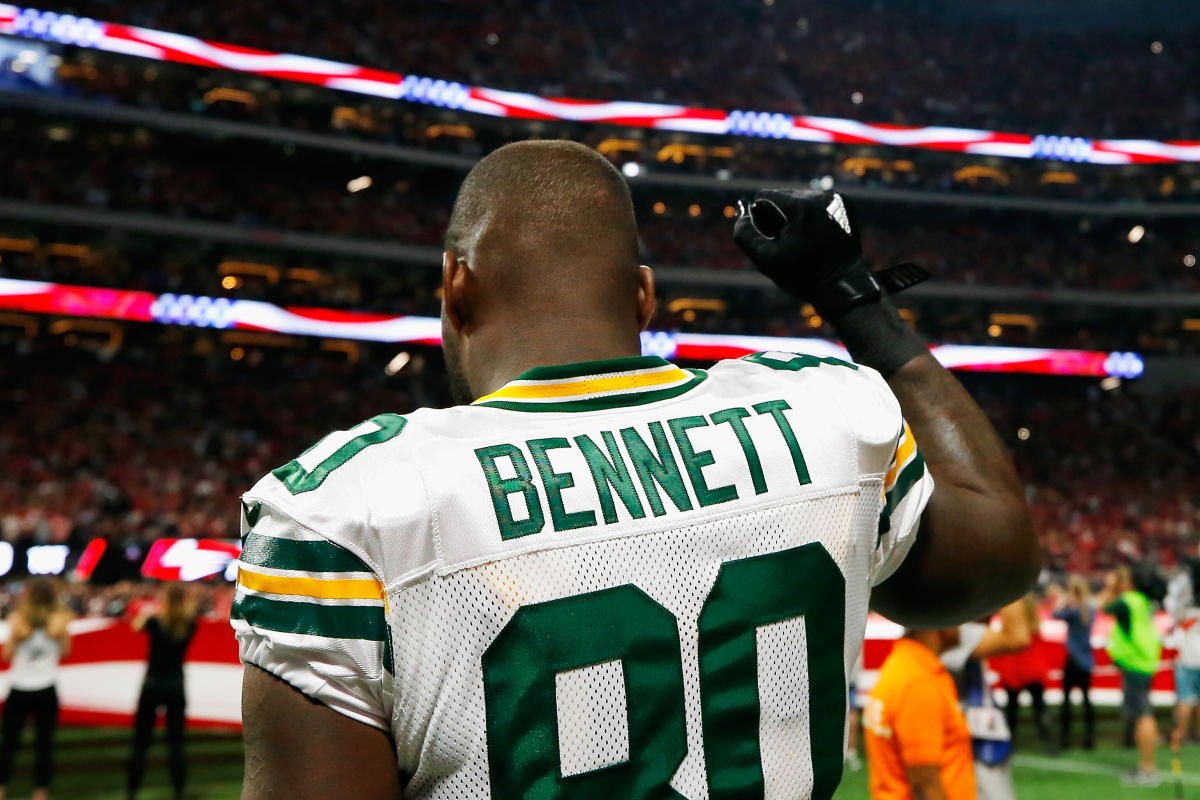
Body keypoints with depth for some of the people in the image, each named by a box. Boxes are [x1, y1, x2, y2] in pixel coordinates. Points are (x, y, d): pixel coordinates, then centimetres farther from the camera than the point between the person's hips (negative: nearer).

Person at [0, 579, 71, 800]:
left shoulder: (18, 620, -6)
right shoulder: (59, 621, -3)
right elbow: (65, 651, 6)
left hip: (19, 690, 0)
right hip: (46, 690, 0)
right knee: (44, 742, 6)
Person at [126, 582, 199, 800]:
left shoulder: (156, 621, -12)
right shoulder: (190, 624, -6)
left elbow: (136, 625, 8)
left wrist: (146, 613, 24)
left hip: (152, 685, -2)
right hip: (176, 687, 2)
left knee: (141, 743, 7)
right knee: (176, 742, 8)